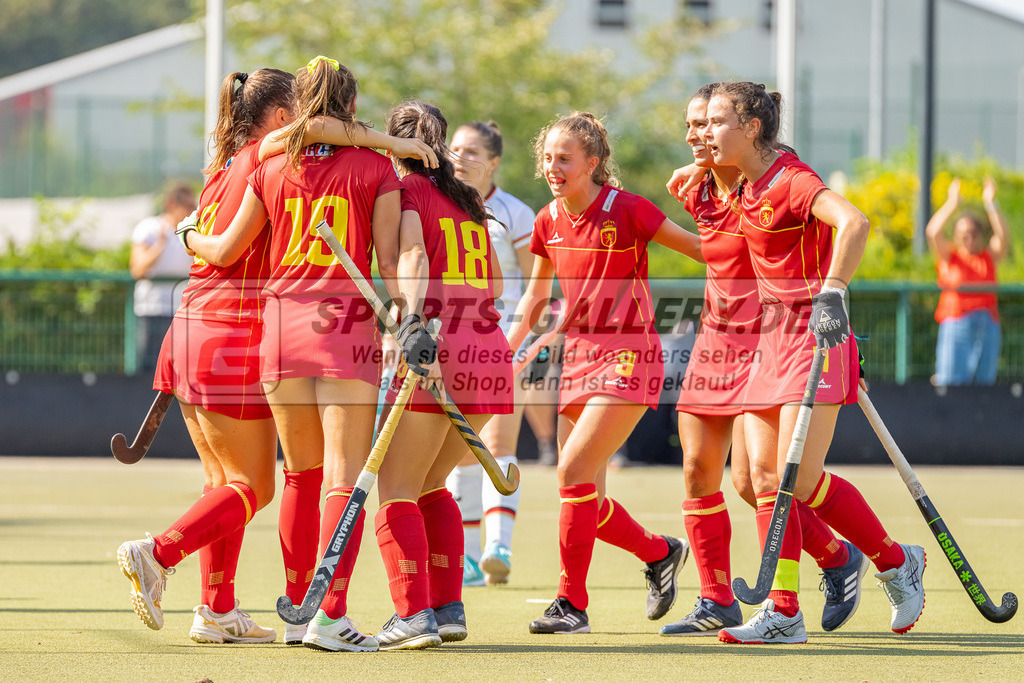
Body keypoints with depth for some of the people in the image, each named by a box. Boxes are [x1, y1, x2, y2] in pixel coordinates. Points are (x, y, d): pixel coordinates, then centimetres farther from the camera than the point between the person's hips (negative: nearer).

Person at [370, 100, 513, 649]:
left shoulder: (408, 187, 1)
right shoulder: (468, 199, 21)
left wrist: (408, 328, -24)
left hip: (436, 352, -7)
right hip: (490, 353, 7)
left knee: (397, 490, -1)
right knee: (429, 487, 20)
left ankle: (414, 614, -12)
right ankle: (449, 609, 14)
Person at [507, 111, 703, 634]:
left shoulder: (627, 210, -13)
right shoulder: (549, 222, 6)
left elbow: (700, 248, -6)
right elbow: (535, 298, 18)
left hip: (628, 356, -7)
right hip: (578, 356, 7)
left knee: (574, 470, -20)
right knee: (584, 496, 5)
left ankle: (572, 604, -12)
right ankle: (660, 553, 31)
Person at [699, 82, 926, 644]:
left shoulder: (791, 181, -14)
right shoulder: (747, 190, 13)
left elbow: (854, 223, -30)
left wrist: (831, 295, -37)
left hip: (813, 333, -9)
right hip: (770, 337, 9)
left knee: (798, 478, -12)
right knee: (764, 475, -1)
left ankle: (895, 562, 8)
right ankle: (783, 613, -1)